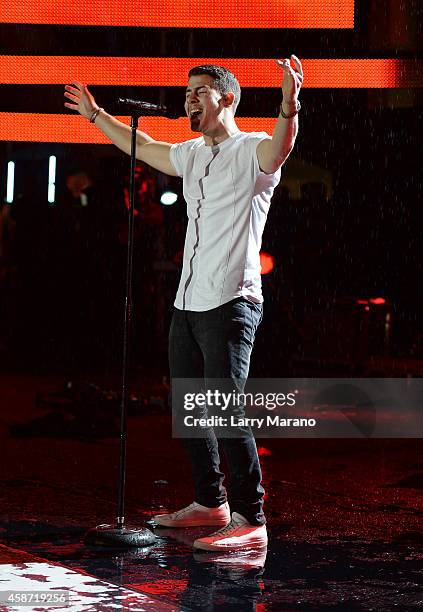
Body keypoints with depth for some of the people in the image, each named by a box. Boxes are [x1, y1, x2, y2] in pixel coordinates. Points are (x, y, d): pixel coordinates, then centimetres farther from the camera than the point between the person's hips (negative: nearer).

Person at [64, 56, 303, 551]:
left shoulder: (252, 151, -7)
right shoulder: (191, 155, 17)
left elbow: (279, 148, -30)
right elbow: (143, 148, 35)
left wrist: (289, 106, -50)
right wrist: (96, 116, 41)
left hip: (231, 303, -8)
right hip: (187, 304, 8)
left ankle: (250, 520, -12)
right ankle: (210, 503, 25)